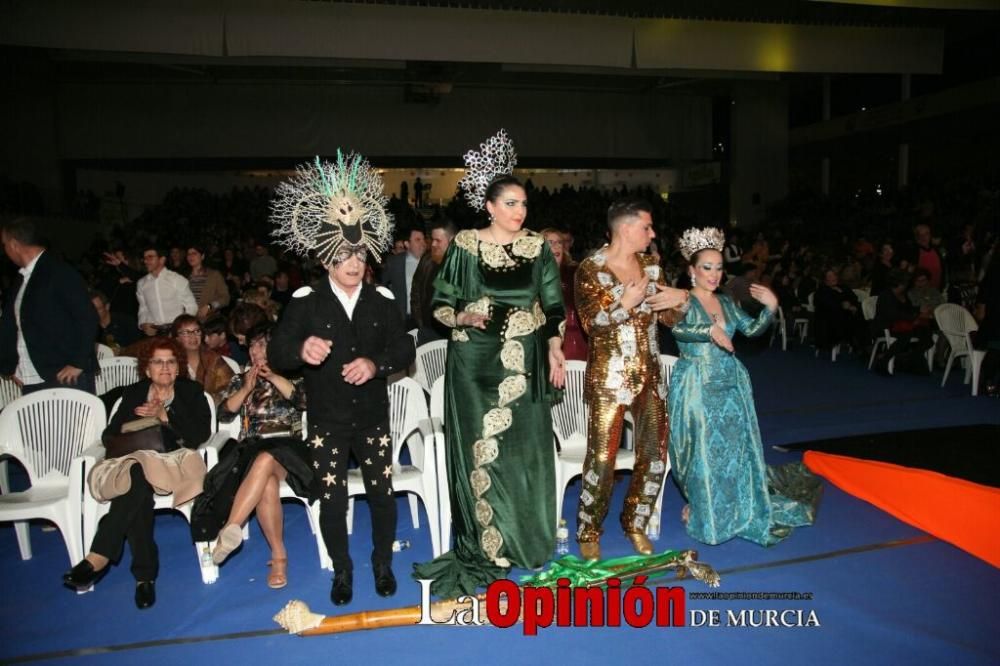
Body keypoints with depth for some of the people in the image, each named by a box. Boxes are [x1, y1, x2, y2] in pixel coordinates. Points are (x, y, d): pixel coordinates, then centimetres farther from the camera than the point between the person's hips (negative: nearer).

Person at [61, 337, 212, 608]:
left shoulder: (191, 392, 16)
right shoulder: (133, 393, 22)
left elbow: (201, 434, 1)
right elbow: (109, 436, 14)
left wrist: (164, 415, -7)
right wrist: (135, 418, -6)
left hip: (176, 460, -2)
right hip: (136, 458, 2)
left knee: (135, 481, -37)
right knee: (137, 481, -36)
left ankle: (99, 557, -39)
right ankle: (145, 574, -37)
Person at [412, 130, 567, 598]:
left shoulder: (538, 247, 4)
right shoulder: (465, 245, -3)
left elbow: (552, 307, 9)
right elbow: (440, 303, 1)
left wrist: (554, 353, 2)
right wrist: (462, 318, -18)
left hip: (524, 363, 2)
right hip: (476, 362, -2)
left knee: (523, 448, 8)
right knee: (480, 449, 1)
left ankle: (524, 538, 25)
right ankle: (484, 545, 16)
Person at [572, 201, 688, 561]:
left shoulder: (651, 265, 9)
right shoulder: (591, 270, -7)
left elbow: (669, 317, 10)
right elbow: (591, 323, -13)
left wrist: (681, 298, -10)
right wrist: (626, 303, -23)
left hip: (648, 374, 6)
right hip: (609, 377, -6)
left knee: (655, 455, 9)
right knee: (602, 458, -2)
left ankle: (635, 523, 30)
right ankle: (588, 532, 18)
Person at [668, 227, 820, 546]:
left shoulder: (725, 301, 11)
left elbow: (751, 329, 7)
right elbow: (677, 329, -26)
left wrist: (770, 309, -8)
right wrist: (711, 331, -37)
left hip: (730, 383, 6)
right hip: (697, 386, -6)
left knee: (736, 445, 10)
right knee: (703, 449, 0)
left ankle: (739, 509, 27)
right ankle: (700, 508, 18)